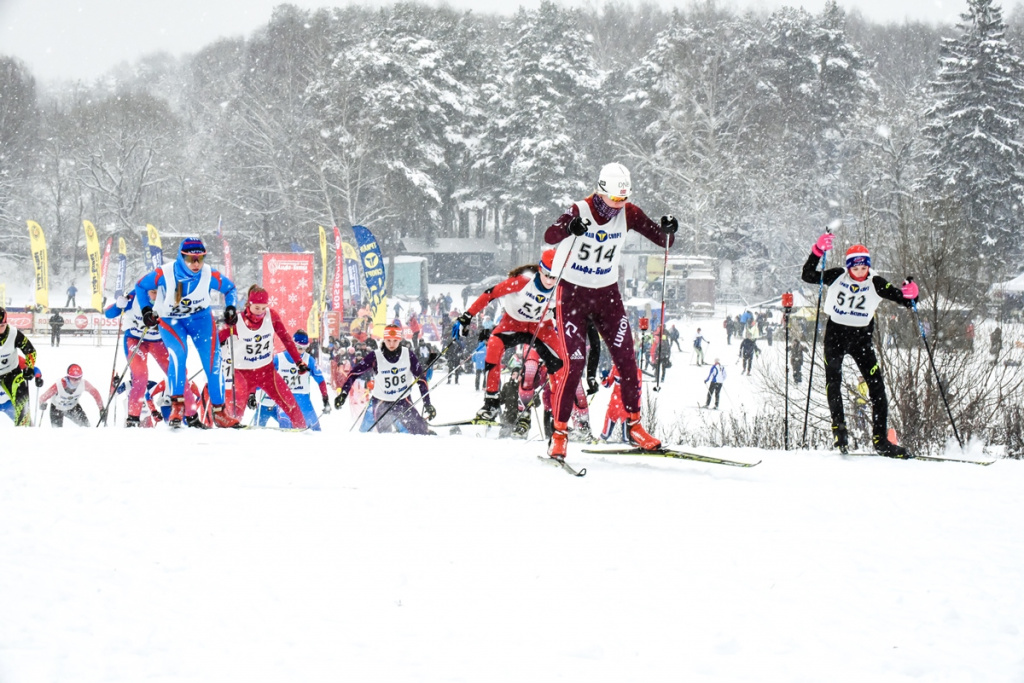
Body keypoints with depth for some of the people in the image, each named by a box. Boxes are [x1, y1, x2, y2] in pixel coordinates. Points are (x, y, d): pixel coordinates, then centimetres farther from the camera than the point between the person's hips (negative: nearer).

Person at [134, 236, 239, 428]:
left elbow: (229, 288, 2)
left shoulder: (209, 275, -19)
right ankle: (177, 406, -22)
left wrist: (230, 308, -10)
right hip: (170, 320, -2)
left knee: (213, 362, -5)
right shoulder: (165, 274, -24)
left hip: (200, 318, 2)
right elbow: (141, 286, -5)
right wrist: (146, 310, -11)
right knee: (178, 354, -29)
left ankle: (219, 412, 8)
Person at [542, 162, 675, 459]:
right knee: (573, 363, -11)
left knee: (626, 359, -1)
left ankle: (634, 426, 12)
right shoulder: (581, 212, -20)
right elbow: (549, 237, -36)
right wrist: (569, 227, -57)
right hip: (572, 292, -4)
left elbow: (663, 241, -3)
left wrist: (668, 230, -26)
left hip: (607, 294, 4)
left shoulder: (628, 214, -6)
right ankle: (559, 432, -1)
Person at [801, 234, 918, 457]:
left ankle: (880, 437, -2)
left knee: (876, 385, -5)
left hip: (861, 338, 1)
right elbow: (808, 276, -5)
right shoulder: (837, 277, -5)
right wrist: (817, 252, -18)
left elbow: (902, 299, -3)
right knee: (833, 380, -17)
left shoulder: (876, 284, -5)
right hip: (835, 334, -1)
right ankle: (838, 426, -9)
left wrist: (909, 295, -27)